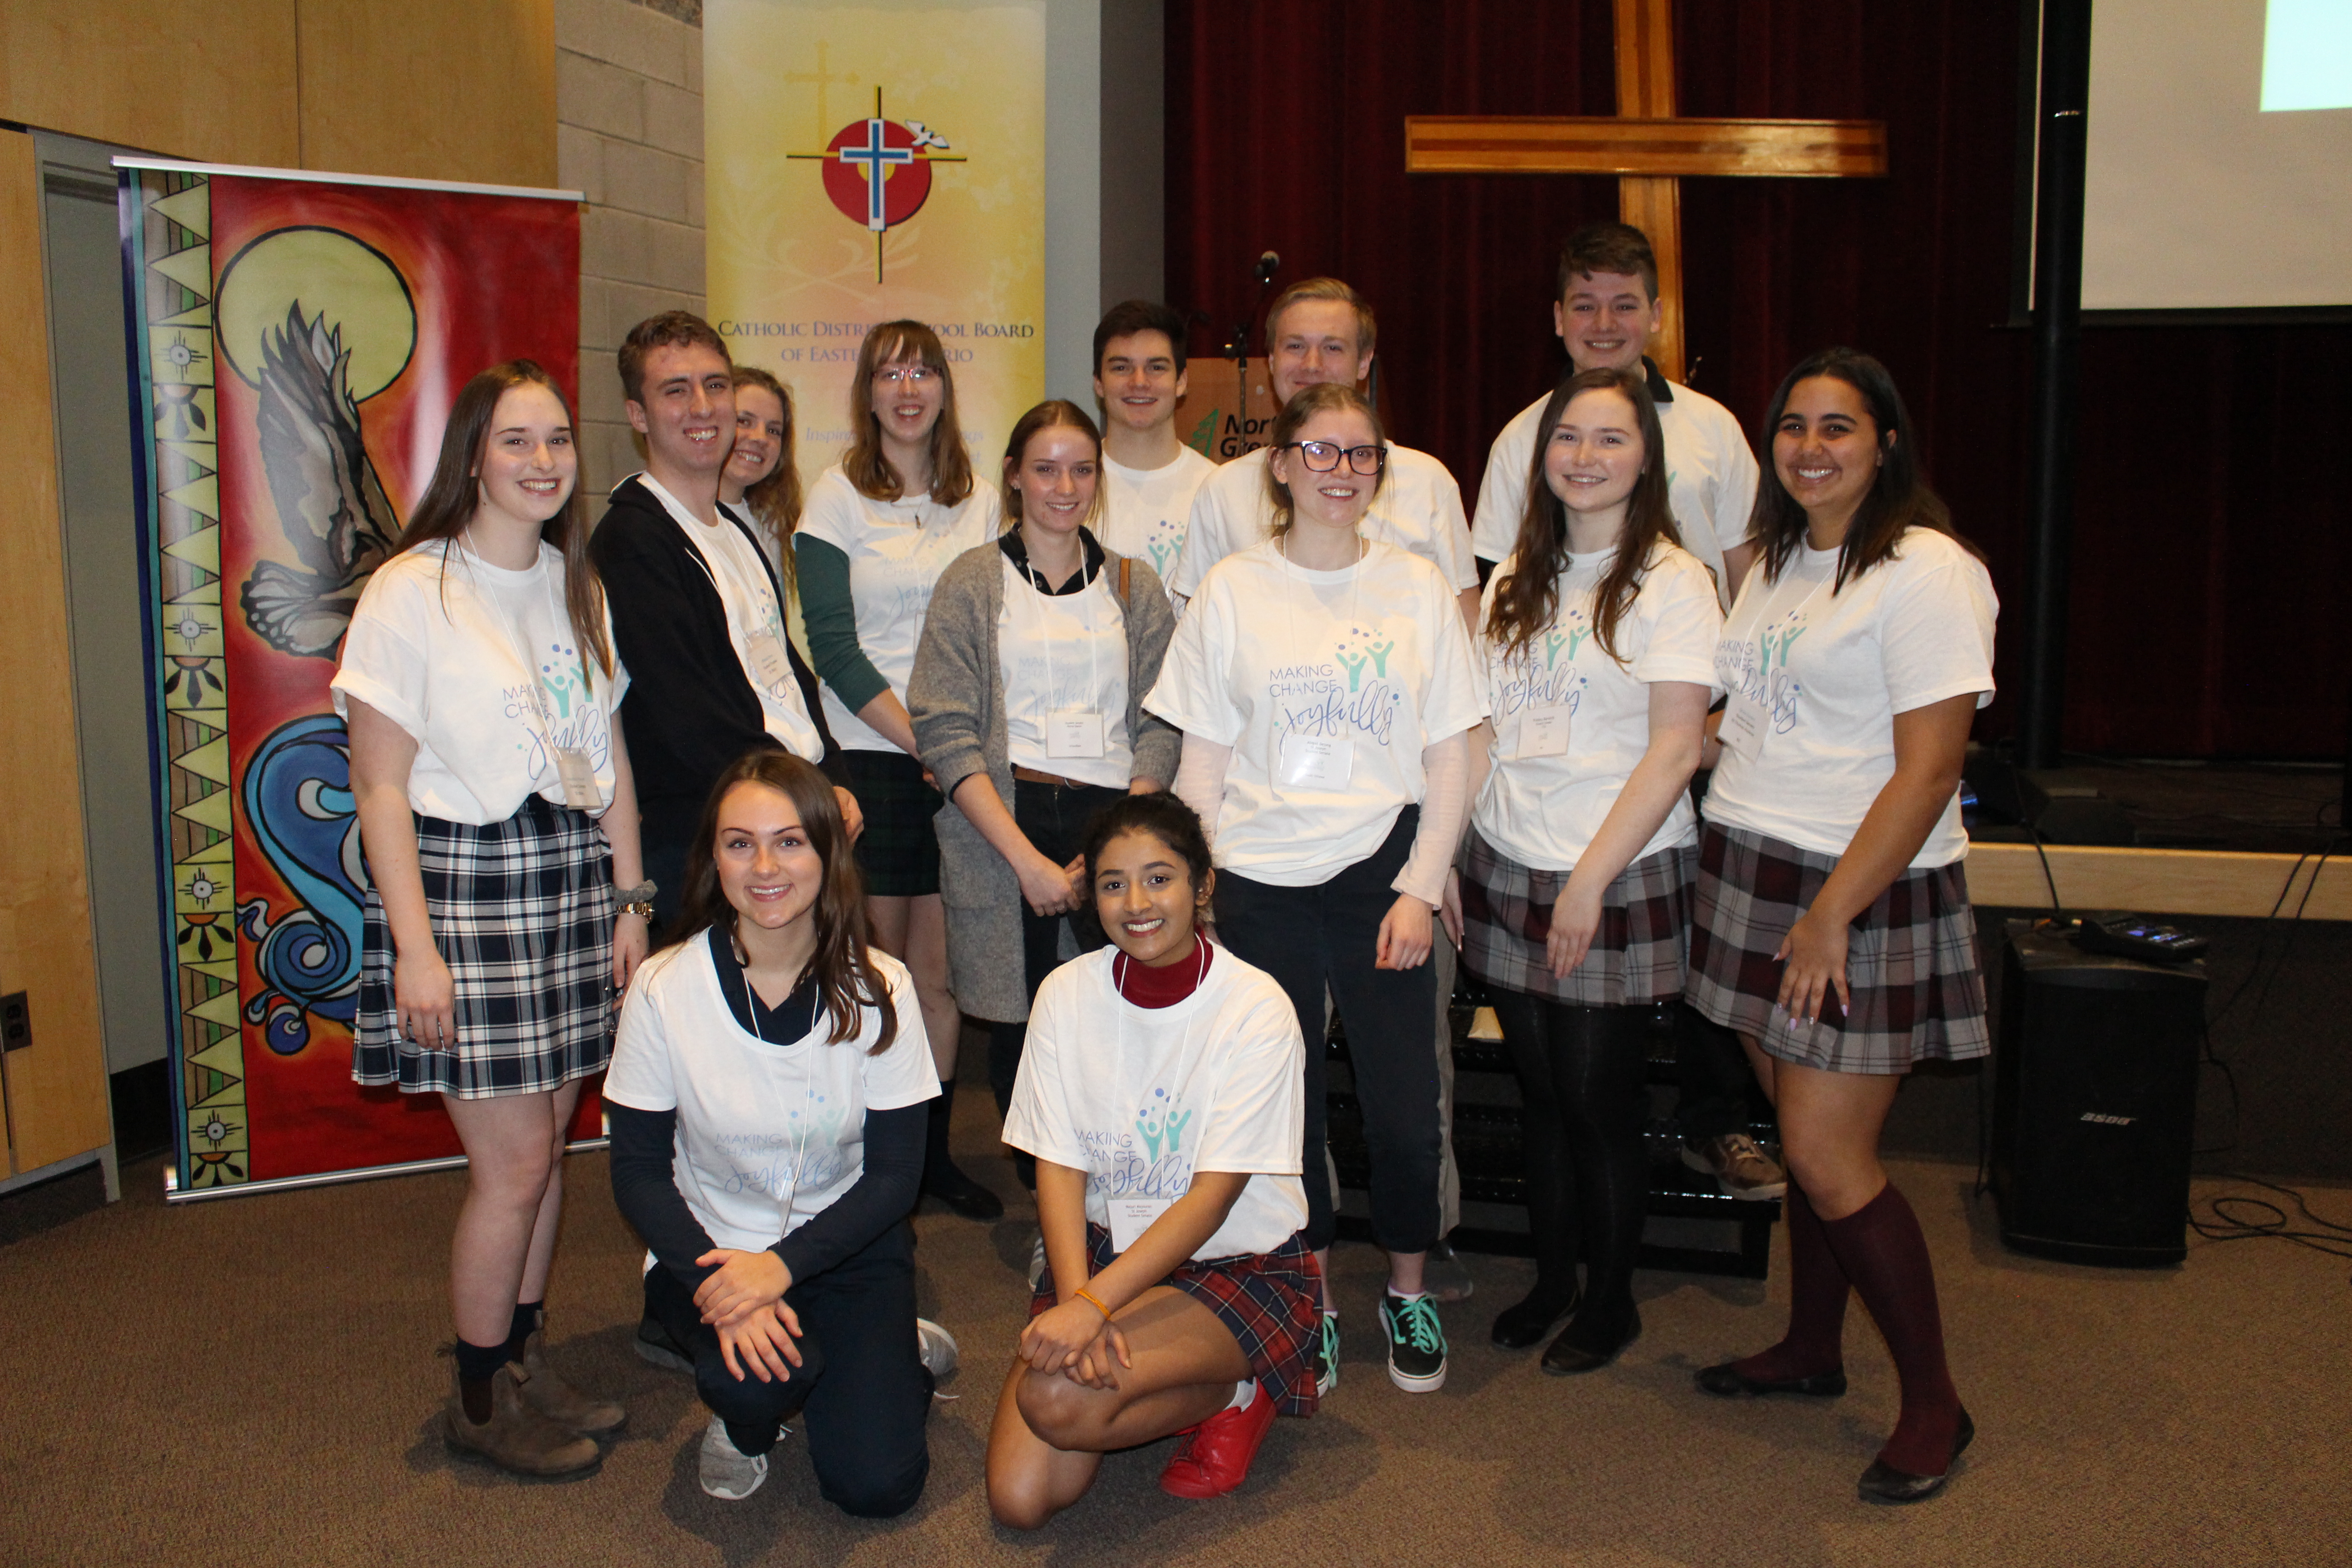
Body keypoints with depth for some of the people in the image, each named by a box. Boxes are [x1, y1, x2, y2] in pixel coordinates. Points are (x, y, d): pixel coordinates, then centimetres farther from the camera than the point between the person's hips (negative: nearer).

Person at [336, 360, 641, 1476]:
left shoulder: (578, 586, 10)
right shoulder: (412, 591, -9)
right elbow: (380, 788, -11)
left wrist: (630, 897, 8)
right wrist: (414, 947, -15)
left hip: (571, 879, 6)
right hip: (464, 882, -6)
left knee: (548, 1143, 11)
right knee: (514, 1163, -2)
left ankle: (526, 1363, 27)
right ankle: (480, 1399, 17)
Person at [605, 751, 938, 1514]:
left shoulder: (878, 988, -11)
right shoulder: (664, 987, -13)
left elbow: (896, 1171, -7)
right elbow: (639, 1172, -7)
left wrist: (781, 1265, -21)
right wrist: (724, 1287, -23)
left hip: (847, 1246, 1)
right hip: (710, 1246, 0)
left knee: (876, 1485, -13)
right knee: (755, 1377, -32)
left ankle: (886, 1353, 19)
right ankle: (744, 1419, 5)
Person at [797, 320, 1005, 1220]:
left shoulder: (979, 502, 11)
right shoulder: (838, 497, 0)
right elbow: (835, 648, -7)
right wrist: (923, 740, -14)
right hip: (871, 758, -3)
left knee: (940, 968, 7)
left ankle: (934, 1151, 18)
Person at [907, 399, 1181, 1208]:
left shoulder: (1133, 586, 13)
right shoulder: (973, 581, 7)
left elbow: (1160, 726, 7)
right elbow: (943, 728, -2)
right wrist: (1027, 858, -11)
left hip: (1117, 824, 1)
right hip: (1004, 822, -1)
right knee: (1019, 1024, 0)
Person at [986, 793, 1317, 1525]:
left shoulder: (1255, 1007, -15)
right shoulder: (1067, 993, -3)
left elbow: (1211, 1198, -18)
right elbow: (1059, 1165, -5)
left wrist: (1094, 1305, -29)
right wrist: (1075, 1296, -22)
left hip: (1240, 1264, -4)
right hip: (1105, 1246, 5)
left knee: (1058, 1400, -30)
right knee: (1019, 1498, -13)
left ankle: (1234, 1395, -1)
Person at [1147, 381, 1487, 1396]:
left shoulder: (1417, 588, 5)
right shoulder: (1233, 590, 4)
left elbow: (1448, 756, 5)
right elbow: (1202, 761, 5)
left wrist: (1422, 888, -4)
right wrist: (1197, 888, -2)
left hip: (1381, 876, 0)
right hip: (1264, 884, 0)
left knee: (1406, 1108, 1)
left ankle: (1408, 1288, 26)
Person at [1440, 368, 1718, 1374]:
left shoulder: (1670, 582, -7)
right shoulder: (1517, 579, 10)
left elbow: (1674, 751, -12)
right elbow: (1483, 731, 12)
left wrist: (1590, 880, -16)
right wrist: (1447, 855, 4)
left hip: (1616, 876, -5)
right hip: (1507, 866, 5)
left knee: (1599, 1101, 3)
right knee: (1540, 1092, 13)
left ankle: (1611, 1300, 22)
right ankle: (1551, 1280, 29)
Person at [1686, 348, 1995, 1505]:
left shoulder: (1926, 572, -12)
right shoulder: (1775, 564, 14)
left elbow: (1928, 769, -18)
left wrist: (1833, 912, -19)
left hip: (1865, 891, -7)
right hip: (1753, 875, 7)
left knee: (1827, 1158, -6)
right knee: (1801, 1138, 14)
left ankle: (1934, 1403, 13)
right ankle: (1811, 1351, 31)